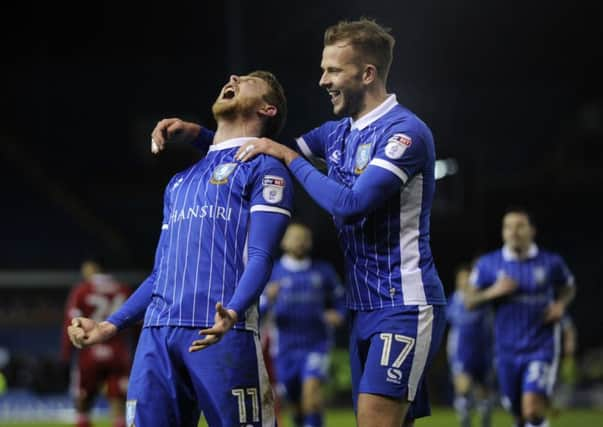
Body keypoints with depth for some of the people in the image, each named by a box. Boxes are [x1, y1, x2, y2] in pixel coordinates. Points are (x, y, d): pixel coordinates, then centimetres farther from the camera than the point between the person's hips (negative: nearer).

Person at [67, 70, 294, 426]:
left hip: (222, 333, -6)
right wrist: (112, 325, 20)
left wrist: (232, 313, -25)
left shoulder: (263, 168, 6)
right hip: (158, 332, 6)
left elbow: (260, 258, -7)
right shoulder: (179, 182, 28)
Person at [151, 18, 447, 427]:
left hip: (404, 307, -9)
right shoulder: (338, 133, 14)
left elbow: (351, 204, -22)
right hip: (364, 307, 9)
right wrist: (195, 133, 7)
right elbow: (264, 159, 21)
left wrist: (290, 157, -13)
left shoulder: (404, 132, -13)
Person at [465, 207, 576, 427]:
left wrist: (560, 304, -5)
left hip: (541, 349, -2)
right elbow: (470, 301, 4)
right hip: (507, 350, 2)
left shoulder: (551, 262, -2)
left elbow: (568, 288, 17)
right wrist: (493, 292, -14)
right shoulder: (487, 264, 0)